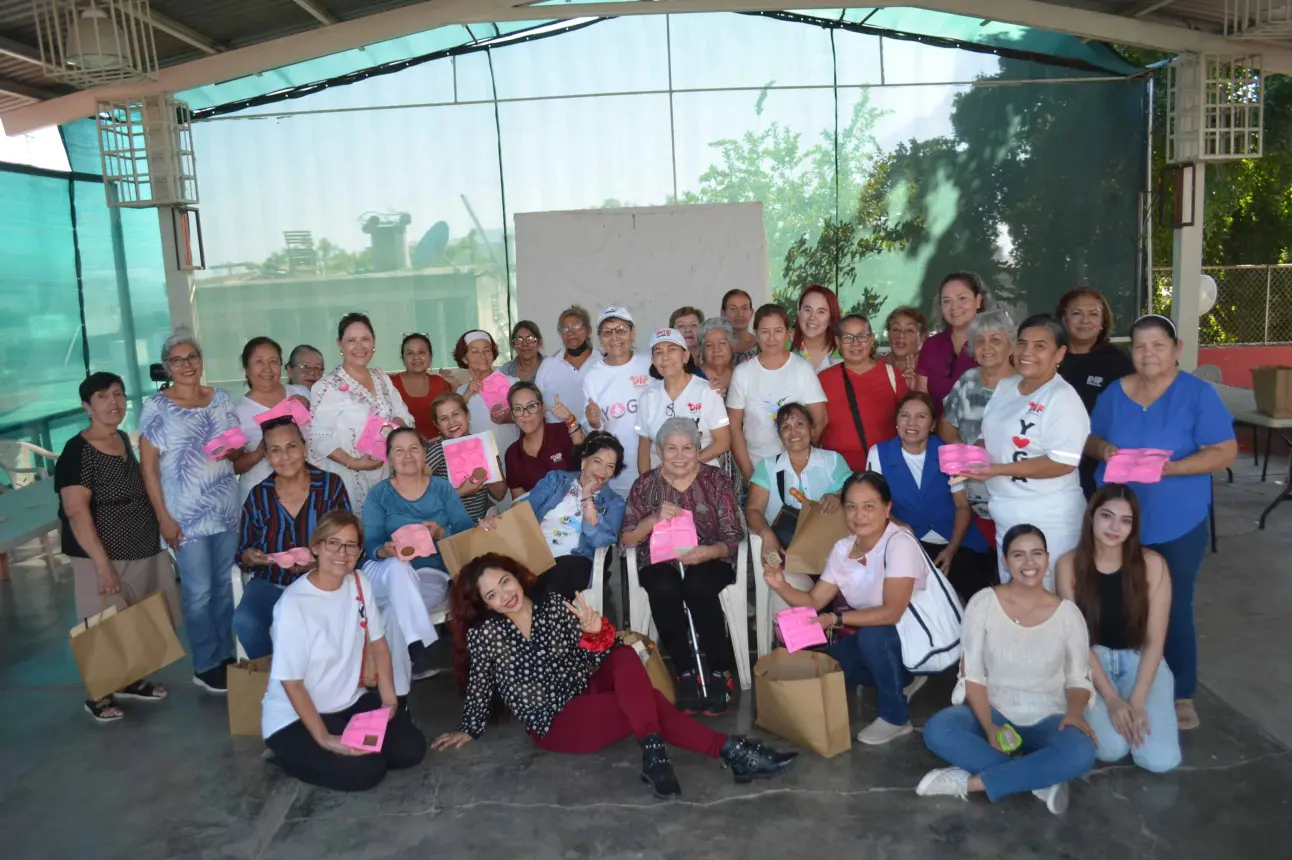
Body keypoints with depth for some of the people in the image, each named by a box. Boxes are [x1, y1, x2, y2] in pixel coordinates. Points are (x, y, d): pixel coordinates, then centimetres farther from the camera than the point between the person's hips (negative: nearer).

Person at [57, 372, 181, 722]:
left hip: (144, 552, 7)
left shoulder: (124, 440, 7)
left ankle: (129, 680, 33)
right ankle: (98, 696, 20)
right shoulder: (77, 451, -16)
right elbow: (76, 511, -22)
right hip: (107, 558, -7)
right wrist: (102, 563, -25)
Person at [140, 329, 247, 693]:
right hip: (187, 515, -4)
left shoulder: (220, 399, 6)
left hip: (227, 510, 4)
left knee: (226, 586, 13)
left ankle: (227, 655, 27)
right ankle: (205, 666, 17)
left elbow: (238, 453, 15)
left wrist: (234, 453, -10)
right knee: (199, 591, 2)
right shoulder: (156, 407, -6)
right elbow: (148, 468, -7)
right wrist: (164, 518, -11)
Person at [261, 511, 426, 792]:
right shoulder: (293, 604, -23)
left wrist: (389, 700, -6)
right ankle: (294, 753, 4)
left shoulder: (360, 584, -5)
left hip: (350, 702, 6)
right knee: (365, 770, -21)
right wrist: (324, 739, -23)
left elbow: (378, 645, 5)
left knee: (410, 749, -9)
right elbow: (292, 683, -19)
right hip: (294, 717, -6)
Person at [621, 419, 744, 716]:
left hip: (708, 562, -1)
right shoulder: (645, 484, 5)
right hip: (660, 564, 1)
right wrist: (655, 518, -19)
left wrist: (708, 552, -25)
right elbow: (627, 538, 0)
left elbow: (733, 538, -4)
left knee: (697, 585, -35)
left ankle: (718, 673, -19)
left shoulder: (716, 480, 1)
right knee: (664, 589, -33)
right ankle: (686, 673, -18)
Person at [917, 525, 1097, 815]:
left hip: (1047, 720, 0)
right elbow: (973, 675, -6)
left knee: (1080, 752, -34)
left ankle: (970, 782, -23)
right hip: (993, 712, 0)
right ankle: (1040, 779, -21)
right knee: (937, 730, -30)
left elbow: (1078, 680, 2)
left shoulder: (1068, 612, -2)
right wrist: (989, 727, -21)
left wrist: (1075, 713, -21)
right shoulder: (983, 603, -6)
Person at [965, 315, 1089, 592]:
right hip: (1005, 516, 8)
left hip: (1048, 520, -8)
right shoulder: (1004, 387, 8)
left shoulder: (1063, 398, -16)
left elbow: (1063, 463, -23)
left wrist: (998, 470, -25)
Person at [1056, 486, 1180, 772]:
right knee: (1110, 749, -23)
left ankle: (1131, 700, 13)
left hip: (1140, 659, 1)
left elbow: (1155, 640, -9)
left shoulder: (1152, 564, -12)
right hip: (1092, 660, -1)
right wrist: (1111, 698, -17)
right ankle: (1099, 709, 11)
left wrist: (1137, 700, -17)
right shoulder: (1069, 565, -12)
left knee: (1160, 759, -17)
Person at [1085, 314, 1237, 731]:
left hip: (1176, 525, -3)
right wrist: (1103, 448, -11)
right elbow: (1089, 439, 12)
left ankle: (1181, 694, 22)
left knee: (1174, 609, 7)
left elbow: (1224, 452, -11)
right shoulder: (1114, 392, 4)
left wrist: (1169, 468, -24)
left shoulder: (1198, 393, -8)